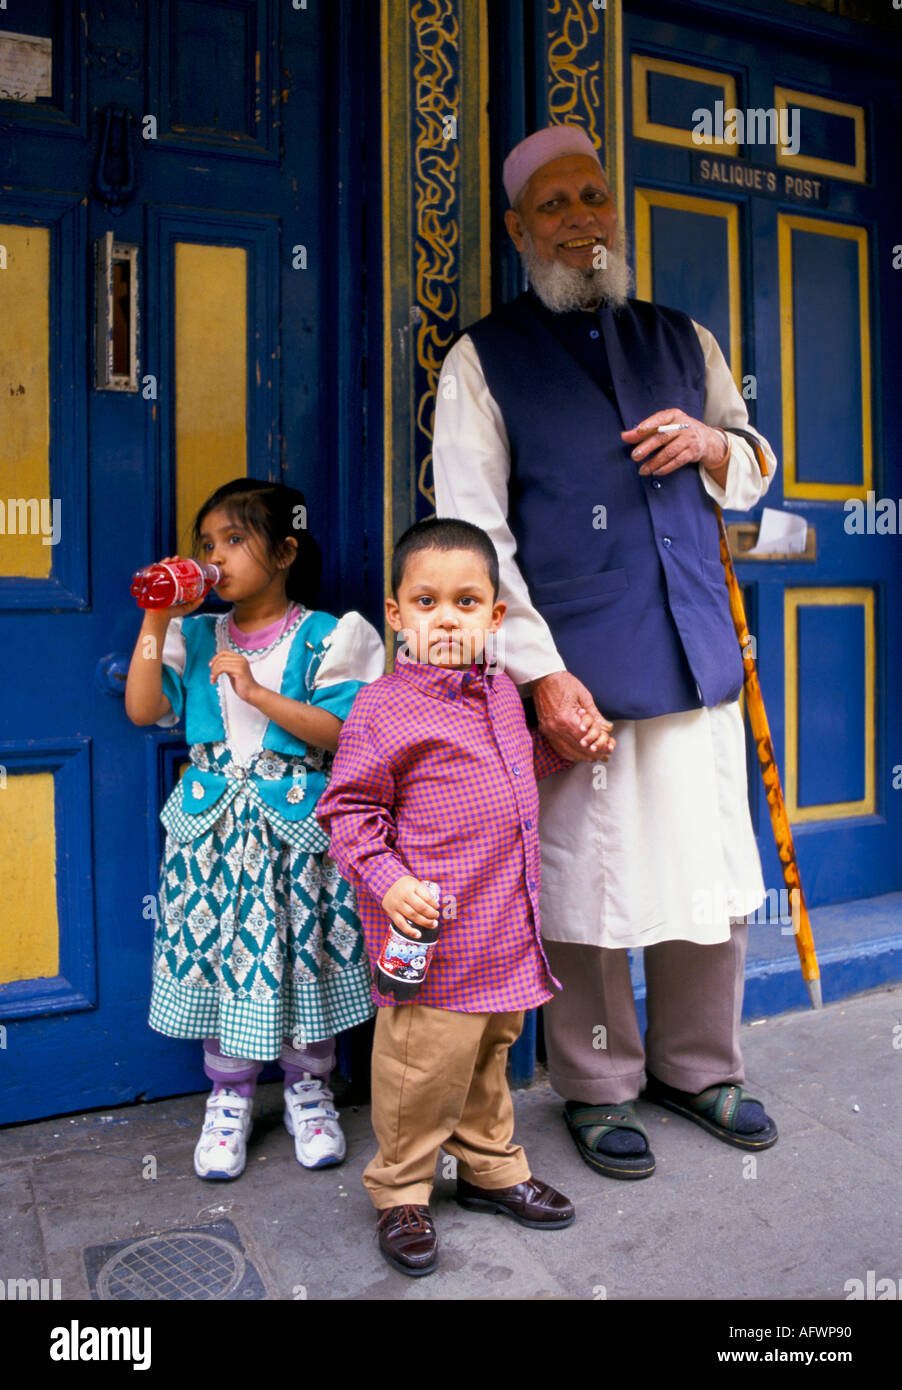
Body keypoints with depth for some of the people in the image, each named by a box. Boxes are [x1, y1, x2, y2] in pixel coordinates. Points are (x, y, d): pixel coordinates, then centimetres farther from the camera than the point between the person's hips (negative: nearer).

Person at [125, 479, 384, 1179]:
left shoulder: (325, 636, -4)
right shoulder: (198, 636, 8)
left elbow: (342, 732, -13)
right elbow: (141, 708, -3)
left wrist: (258, 693, -21)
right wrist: (158, 621, -8)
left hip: (297, 824, -3)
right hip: (214, 821, 3)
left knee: (301, 956, 7)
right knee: (219, 952, 8)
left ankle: (309, 1089, 28)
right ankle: (230, 1096, 27)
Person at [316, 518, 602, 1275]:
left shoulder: (502, 690, 8)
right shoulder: (382, 708, -13)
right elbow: (348, 810, -11)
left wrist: (564, 745, 10)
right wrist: (386, 880, -23)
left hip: (505, 929, 7)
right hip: (433, 936, -7)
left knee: (491, 1054, 22)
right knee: (424, 1065, 4)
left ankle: (491, 1167, 42)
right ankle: (401, 1192, 26)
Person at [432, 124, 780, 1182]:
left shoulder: (682, 341, 18)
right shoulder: (484, 360, 4)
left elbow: (755, 472, 26)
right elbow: (472, 534, -5)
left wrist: (710, 442, 1)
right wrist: (541, 672, -13)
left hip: (698, 660, 5)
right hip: (580, 673, -4)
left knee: (714, 878, 10)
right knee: (588, 889, 1)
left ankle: (698, 1069, 32)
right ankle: (599, 1091, 24)